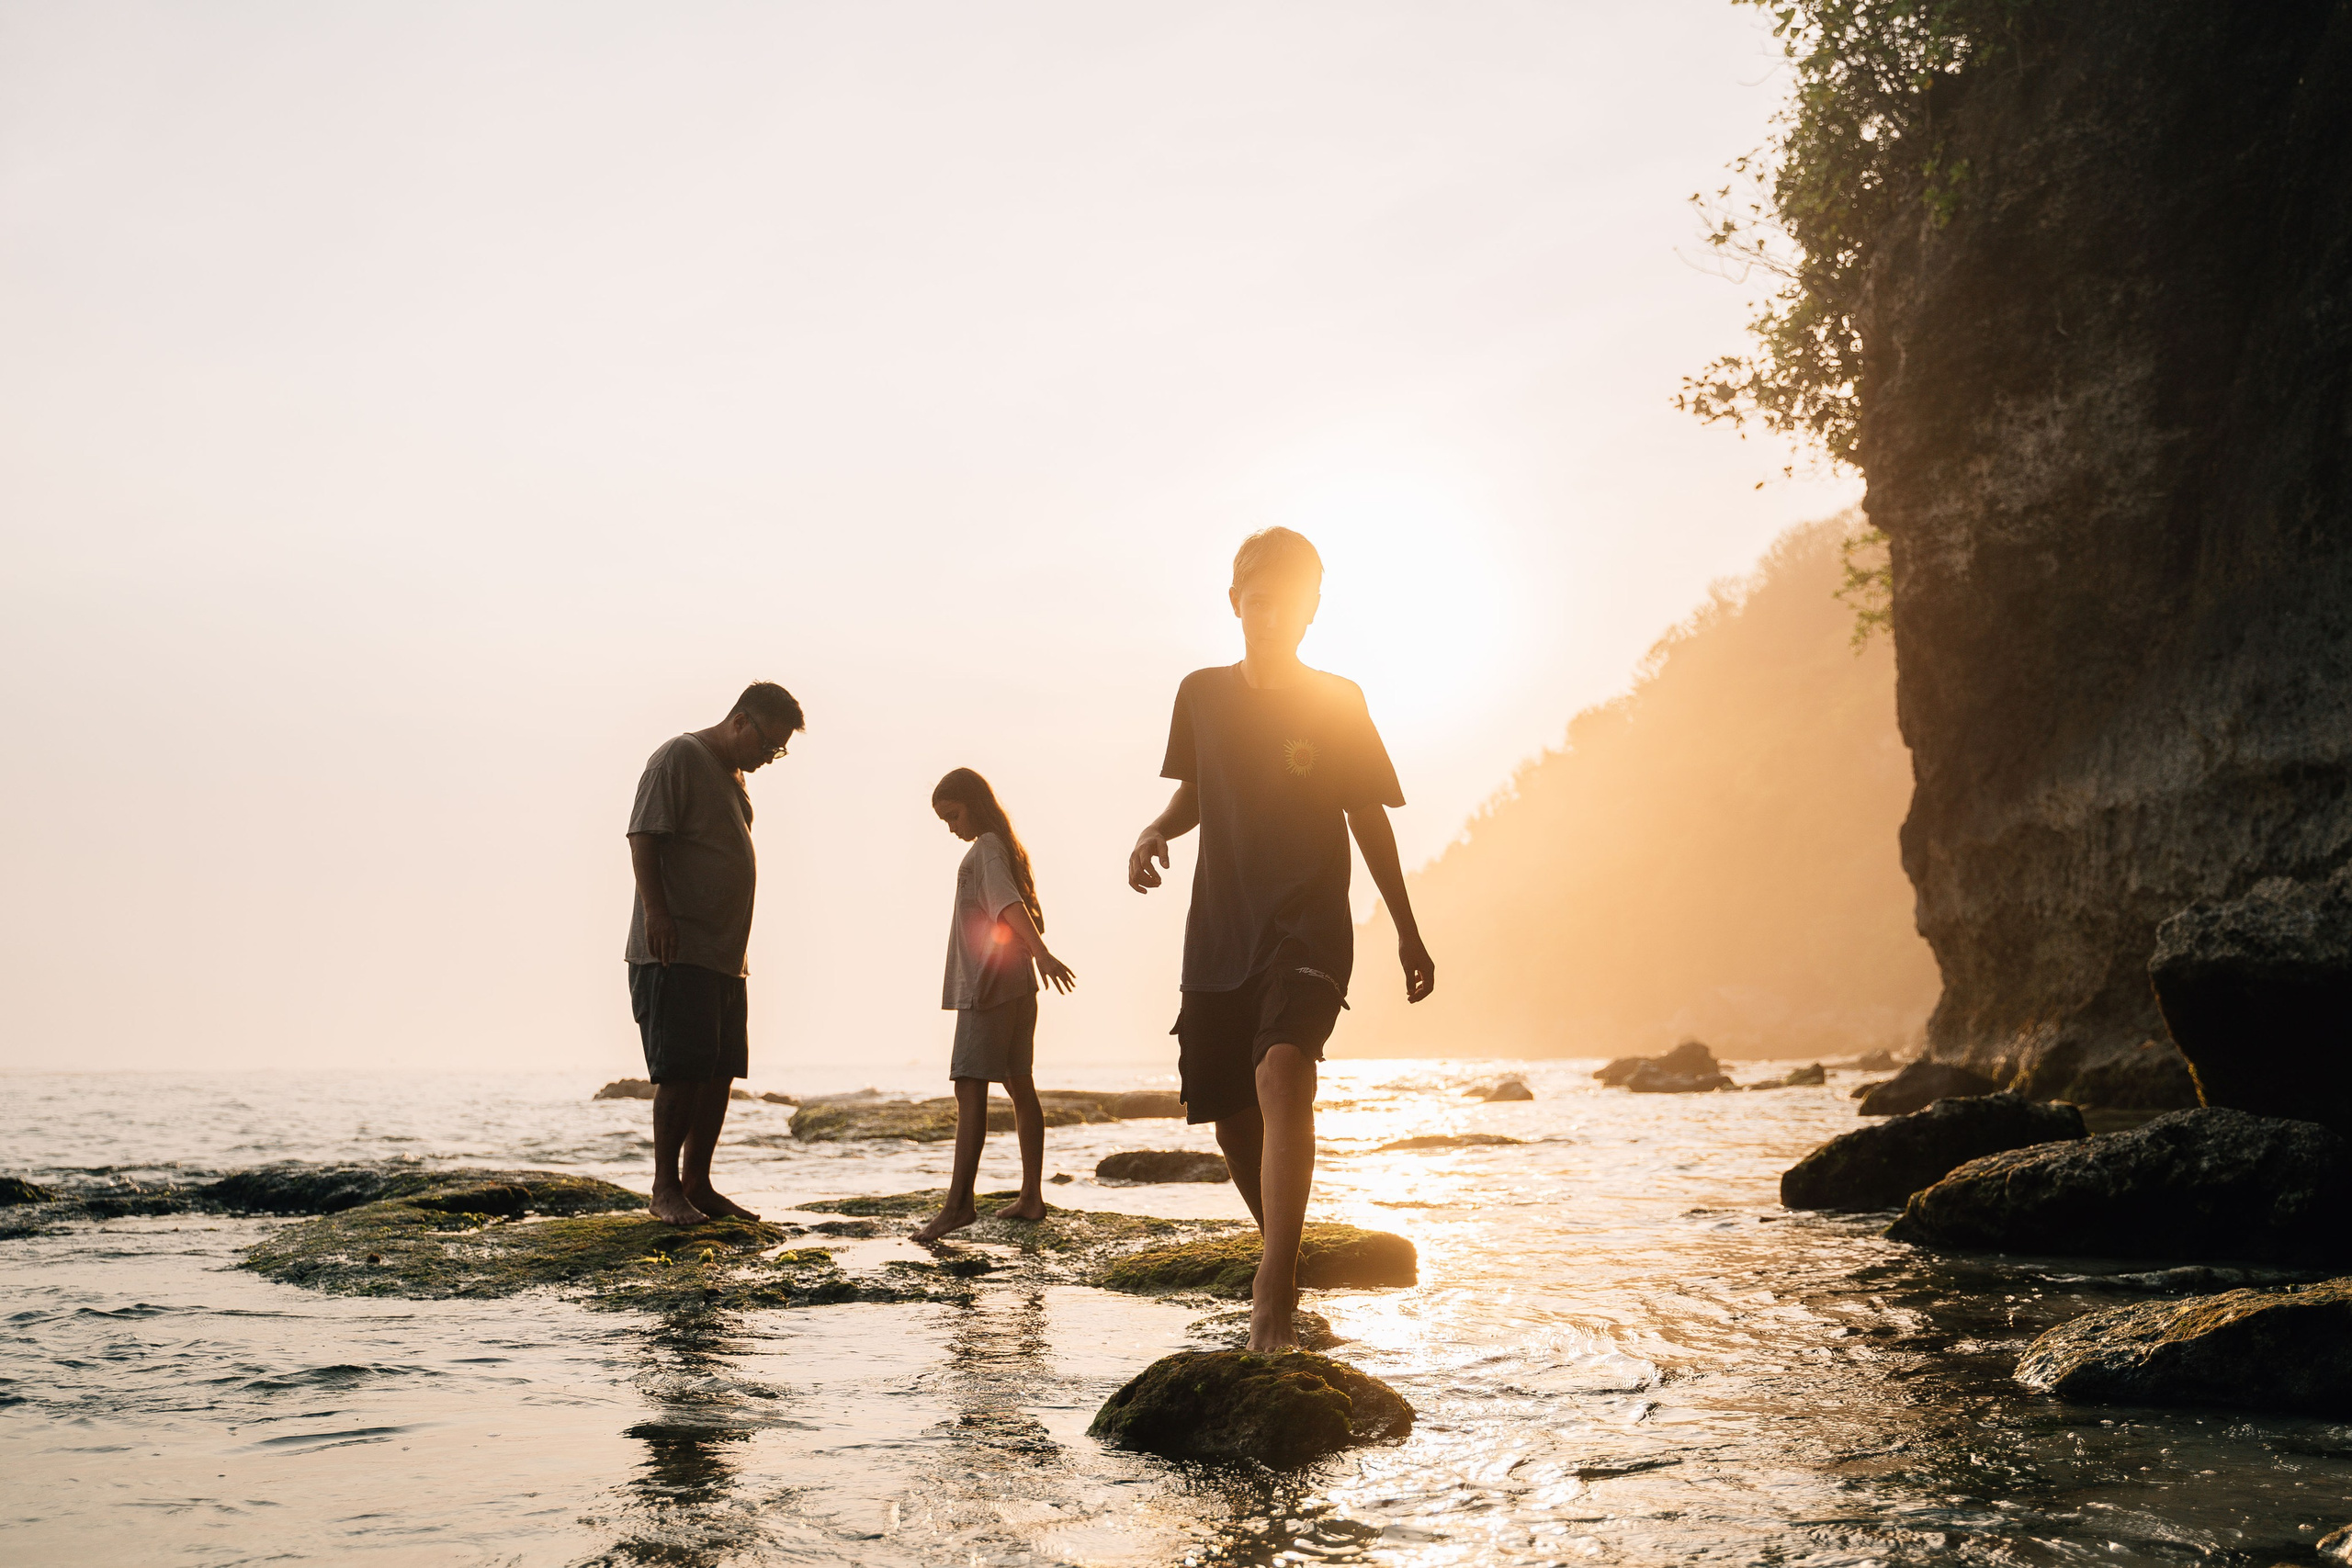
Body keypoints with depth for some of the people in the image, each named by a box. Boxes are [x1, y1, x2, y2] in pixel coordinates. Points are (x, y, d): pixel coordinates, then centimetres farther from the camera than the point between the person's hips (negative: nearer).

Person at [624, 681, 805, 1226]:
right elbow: (643, 837, -15)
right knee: (681, 1071, -10)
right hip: (675, 951, -9)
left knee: (720, 1073, 7)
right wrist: (656, 909, -24)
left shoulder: (734, 774, 21)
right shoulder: (679, 757, -6)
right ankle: (665, 1190, -1)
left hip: (723, 954, 9)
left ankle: (697, 1185, 14)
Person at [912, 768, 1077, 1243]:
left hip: (988, 987, -10)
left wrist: (1041, 953, -37)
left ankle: (958, 1203, -21)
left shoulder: (986, 848, -10)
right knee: (1020, 1087, 11)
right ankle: (1032, 1197, 14)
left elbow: (1009, 903, -25)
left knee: (970, 1088, -14)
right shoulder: (1006, 849, 19)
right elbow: (1024, 910, 22)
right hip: (1016, 985, 10)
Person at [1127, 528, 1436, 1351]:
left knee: (1281, 1073, -29)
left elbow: (1369, 818, 8)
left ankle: (1273, 1291, -33)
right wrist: (1155, 832, -2)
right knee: (1233, 1121, 7)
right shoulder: (1202, 694, 8)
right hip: (1218, 935, 4)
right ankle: (1286, 1257, 33)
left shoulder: (1338, 703, 1)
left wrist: (1407, 931, 11)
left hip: (1309, 925, -4)